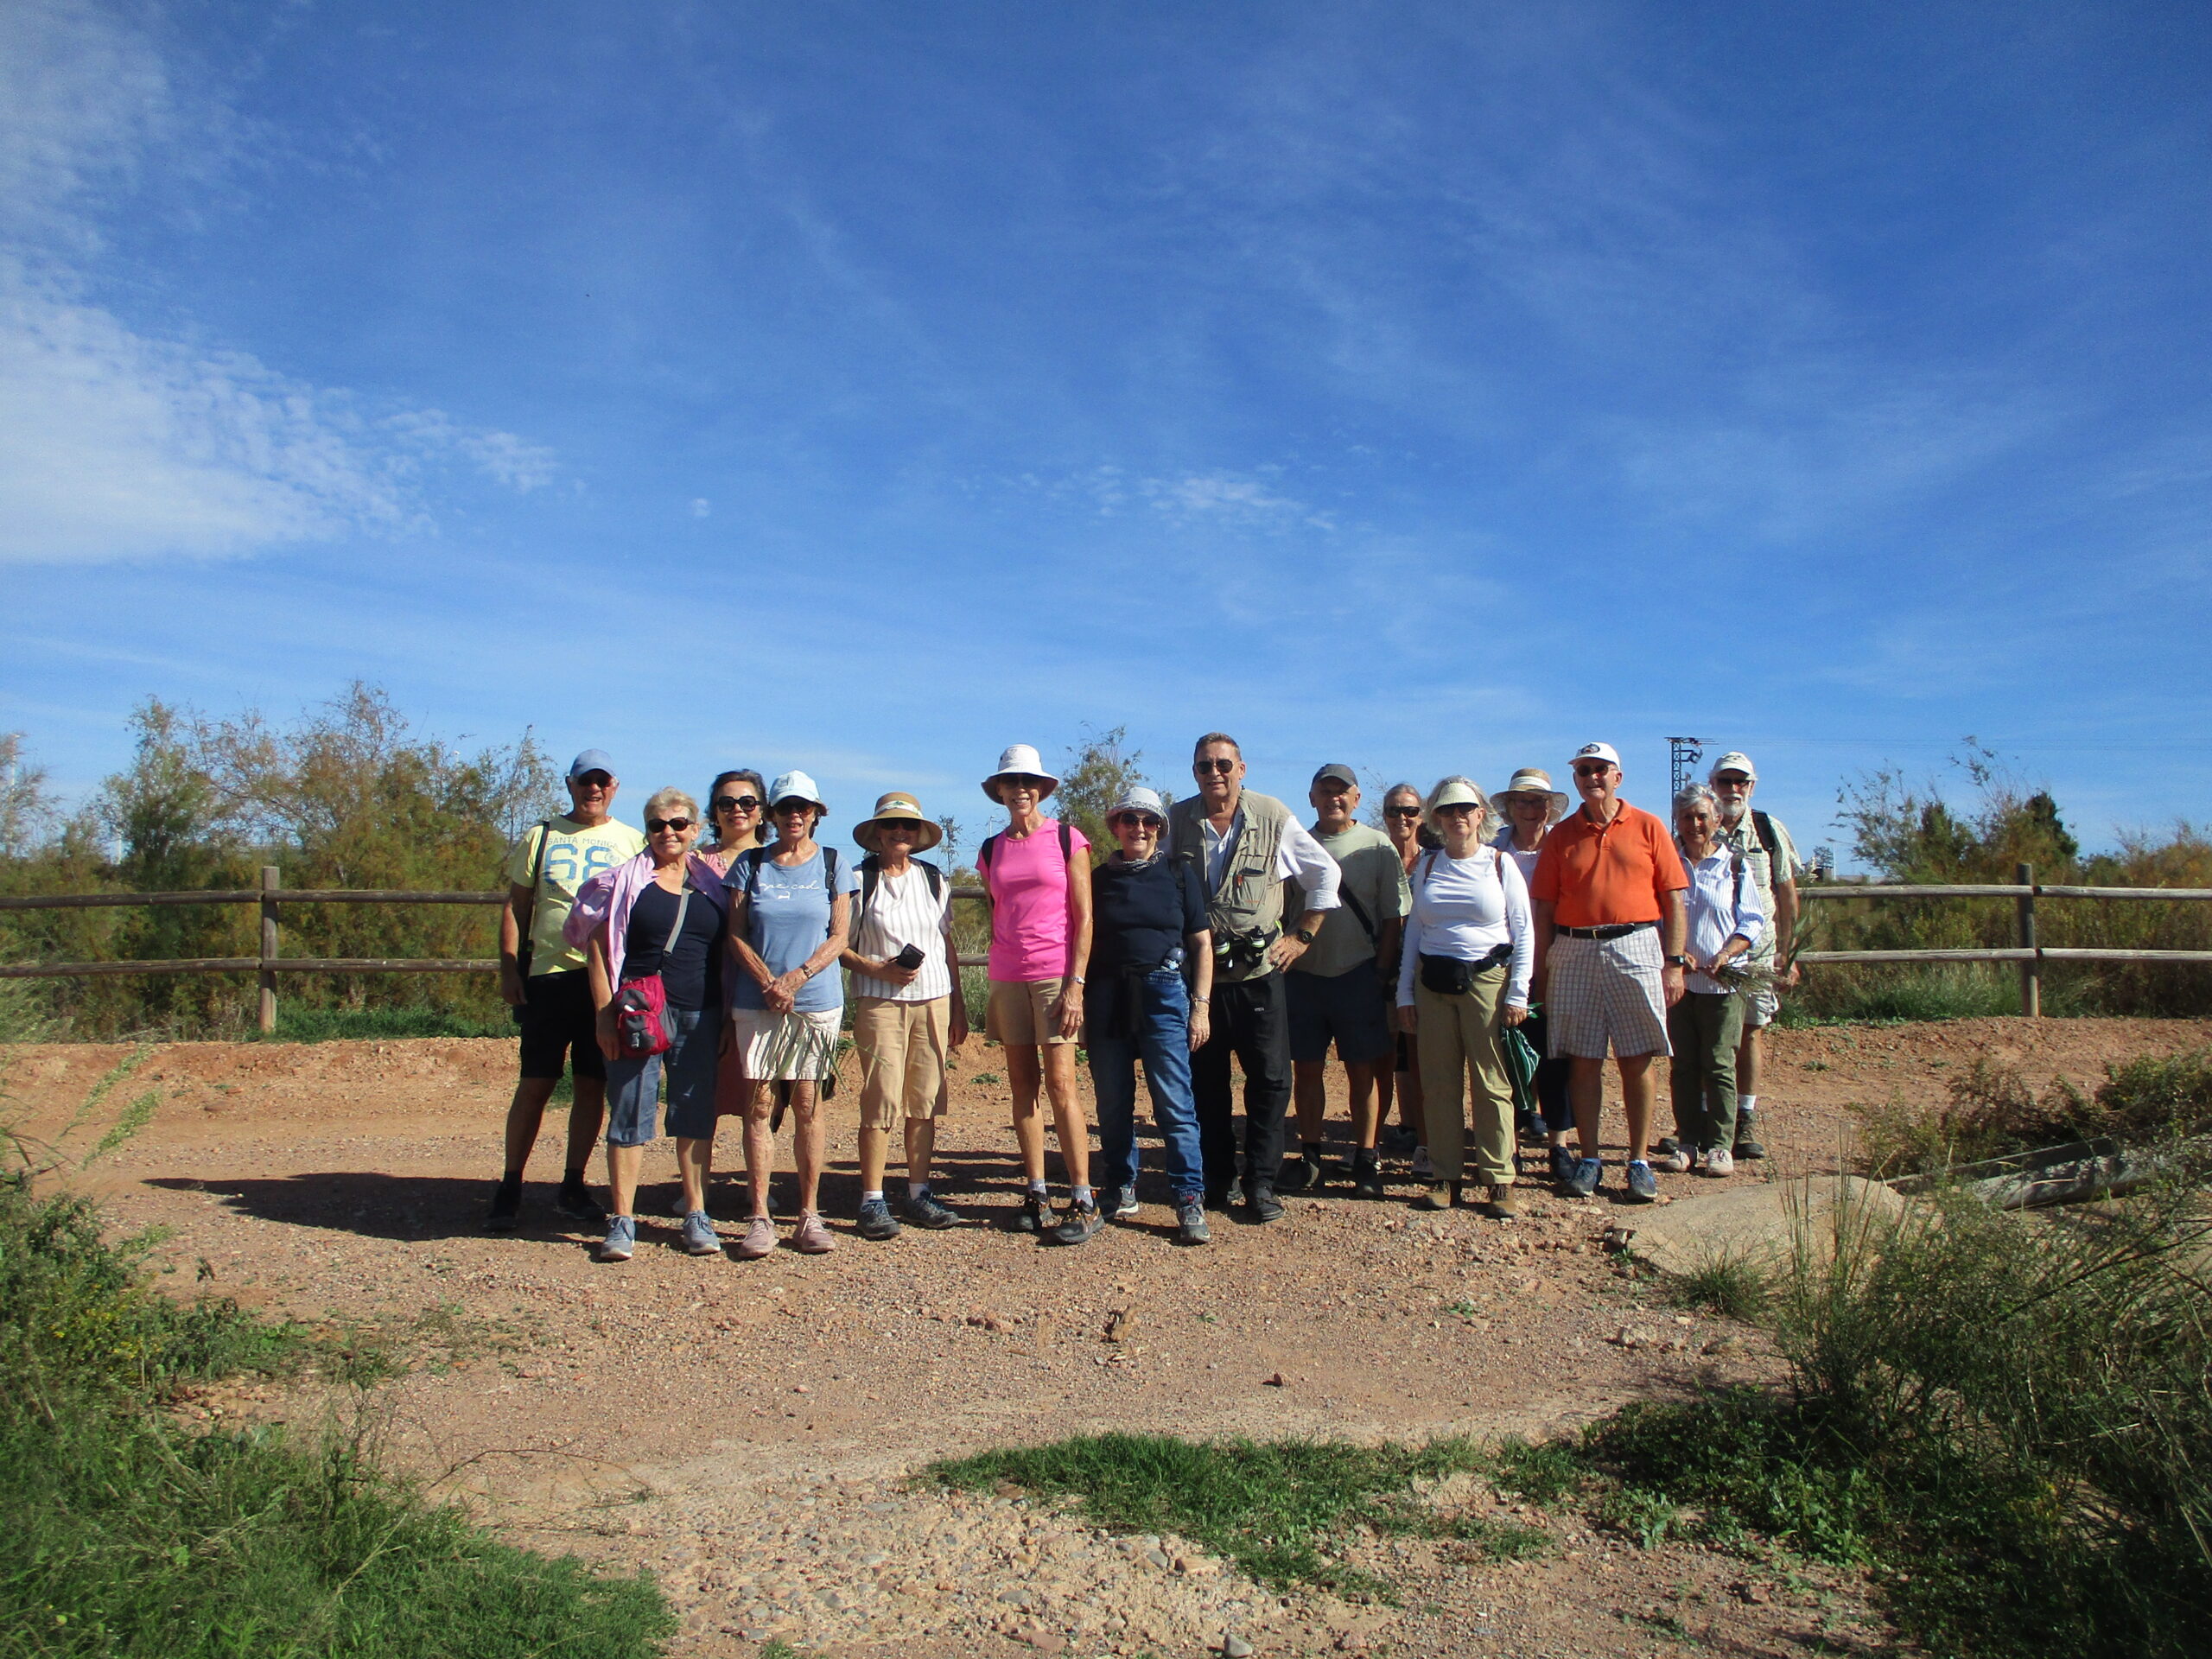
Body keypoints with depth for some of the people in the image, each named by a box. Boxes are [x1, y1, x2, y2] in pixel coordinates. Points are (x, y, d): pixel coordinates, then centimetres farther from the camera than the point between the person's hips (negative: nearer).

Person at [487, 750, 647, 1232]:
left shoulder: (632, 843, 9)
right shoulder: (541, 836, 9)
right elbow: (516, 906, 9)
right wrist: (509, 967, 0)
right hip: (549, 975, -1)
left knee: (592, 1085, 5)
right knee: (535, 1083, 1)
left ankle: (573, 1185, 16)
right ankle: (510, 1187, 10)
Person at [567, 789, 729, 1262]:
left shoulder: (713, 882, 10)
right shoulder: (625, 880, 3)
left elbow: (730, 949, 13)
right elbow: (598, 949, 0)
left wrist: (728, 1018, 7)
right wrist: (606, 1014, -8)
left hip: (700, 1017, 3)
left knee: (697, 1116, 6)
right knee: (629, 1116, 0)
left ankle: (697, 1217, 16)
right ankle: (622, 1222, 7)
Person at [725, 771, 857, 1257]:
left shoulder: (833, 865, 6)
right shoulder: (750, 864, 8)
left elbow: (838, 936, 2)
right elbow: (736, 934, 3)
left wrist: (798, 977, -12)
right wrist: (768, 982, -11)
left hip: (817, 1001, -1)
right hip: (756, 1001, 1)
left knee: (807, 1106, 2)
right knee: (759, 1104, -1)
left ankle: (809, 1216, 8)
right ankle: (760, 1219, 3)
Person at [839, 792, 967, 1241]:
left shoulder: (935, 880, 14)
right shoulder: (860, 880, 2)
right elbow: (838, 944, 1)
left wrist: (958, 1006, 15)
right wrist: (877, 969, -14)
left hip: (933, 1000, 4)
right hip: (879, 1002, -4)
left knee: (925, 1100, 5)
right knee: (882, 1100, -7)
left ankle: (919, 1193, 14)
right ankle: (872, 1201, 1)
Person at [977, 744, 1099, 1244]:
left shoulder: (1067, 839, 0)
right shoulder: (991, 850, 12)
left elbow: (1084, 917, -4)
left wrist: (1076, 984, -12)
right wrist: (992, 988, 13)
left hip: (1055, 974, -4)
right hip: (1007, 976, 5)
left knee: (1060, 1084, -9)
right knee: (1022, 1085, 5)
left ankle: (1083, 1202, -5)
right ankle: (1036, 1194, 12)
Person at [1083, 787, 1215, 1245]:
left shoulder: (1179, 875, 8)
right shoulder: (1098, 879, 10)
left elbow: (1202, 944, 8)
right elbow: (1082, 945, 12)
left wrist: (1200, 1005, 0)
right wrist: (1079, 1006, 5)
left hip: (1163, 994, -2)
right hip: (1108, 997, 2)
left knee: (1175, 1102, -7)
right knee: (1113, 1104, 7)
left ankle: (1190, 1201, -3)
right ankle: (1120, 1189, 21)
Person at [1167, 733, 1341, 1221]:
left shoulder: (1274, 818, -4)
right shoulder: (1177, 821, 0)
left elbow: (1325, 874, 7)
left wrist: (1303, 936, 4)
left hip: (1259, 972, -1)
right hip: (1198, 973, 1)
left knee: (1270, 1079, -1)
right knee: (1205, 1081, 8)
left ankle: (1260, 1181, 11)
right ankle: (1216, 1177, 21)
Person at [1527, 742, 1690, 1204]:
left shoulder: (1648, 828, 5)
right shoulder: (1561, 835, 9)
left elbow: (1673, 900, 4)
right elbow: (1544, 909, 8)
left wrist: (1674, 963, -3)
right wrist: (1542, 973, 4)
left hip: (1635, 948, -1)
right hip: (1575, 952, 1)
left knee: (1636, 1061, 2)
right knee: (1583, 1061, 4)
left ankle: (1639, 1162, 11)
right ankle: (1589, 1160, 13)